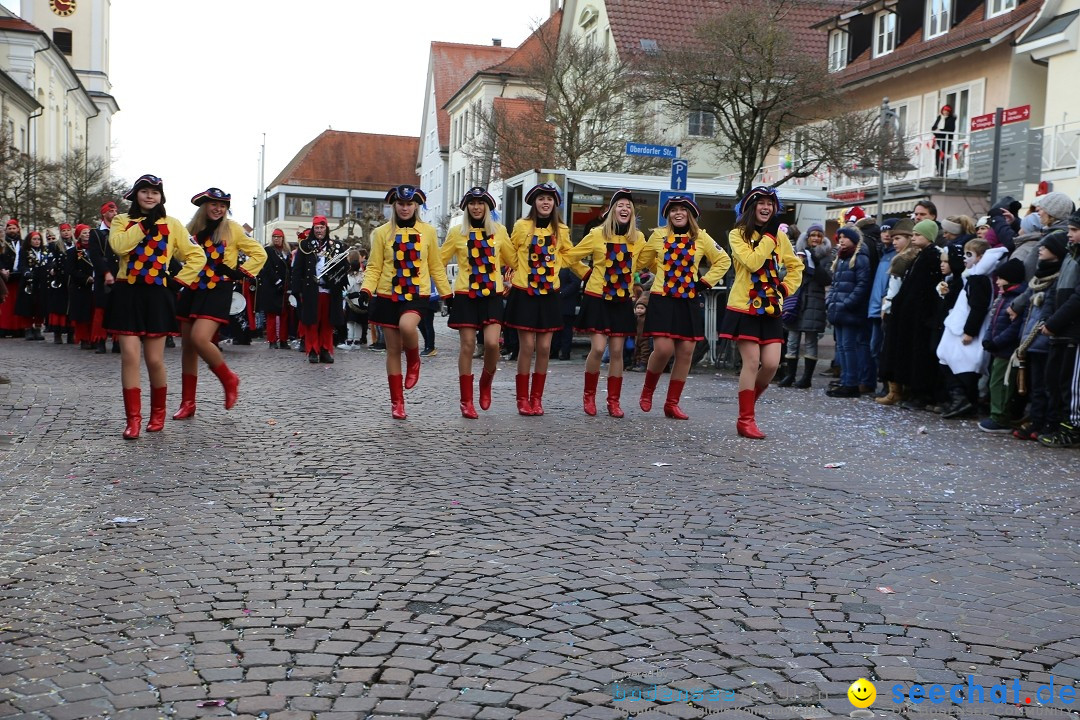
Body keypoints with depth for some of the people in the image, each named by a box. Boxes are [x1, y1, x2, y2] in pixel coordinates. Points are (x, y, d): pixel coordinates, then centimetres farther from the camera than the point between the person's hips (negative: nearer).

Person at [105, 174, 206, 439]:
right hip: (127, 295, 0)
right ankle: (133, 419, -1)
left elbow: (197, 256, 9)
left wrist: (180, 280, -1)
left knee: (155, 360, 0)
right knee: (130, 356, -7)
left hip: (157, 296, 0)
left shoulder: (172, 225, 8)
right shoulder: (122, 221, 9)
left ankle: (158, 413, 21)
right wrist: (144, 224, -10)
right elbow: (119, 245, -13)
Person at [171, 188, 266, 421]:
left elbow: (259, 254, 1)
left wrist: (239, 272, -8)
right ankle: (187, 403, 12)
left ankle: (228, 379, 2)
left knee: (200, 339, -22)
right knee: (188, 345, 4)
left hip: (218, 292, -5)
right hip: (192, 291, 5)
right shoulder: (192, 229, 9)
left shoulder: (233, 229, -1)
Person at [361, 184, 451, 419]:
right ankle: (397, 402, 15)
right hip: (388, 296, 1)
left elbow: (436, 267, 11)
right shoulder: (382, 233, 3)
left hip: (417, 295, -1)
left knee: (407, 326, -33)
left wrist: (447, 294, 6)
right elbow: (374, 268, 3)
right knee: (393, 349, 4)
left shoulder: (427, 231, 6)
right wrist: (366, 290, -14)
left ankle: (414, 362, -1)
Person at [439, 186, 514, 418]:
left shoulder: (499, 231, 7)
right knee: (468, 345, -2)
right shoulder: (457, 232, 4)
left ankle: (486, 382, 15)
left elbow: (512, 260, 17)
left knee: (492, 343, -14)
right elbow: (440, 260, 7)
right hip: (466, 295, -1)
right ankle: (466, 401, 7)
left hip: (492, 295, 1)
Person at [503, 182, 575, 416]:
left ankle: (537, 398, 14)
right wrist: (512, 273, -1)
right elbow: (511, 255, 6)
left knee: (544, 348, 3)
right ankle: (522, 398, 7)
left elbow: (567, 256, 20)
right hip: (524, 293, -3)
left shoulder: (561, 230, 5)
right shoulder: (522, 226, -3)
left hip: (549, 294, 3)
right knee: (527, 346, -4)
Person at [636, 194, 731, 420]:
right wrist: (661, 273, 11)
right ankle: (647, 390, 12)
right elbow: (641, 261, 17)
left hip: (688, 302, 2)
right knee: (663, 349, -14)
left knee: (685, 353, 1)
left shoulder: (701, 237, 3)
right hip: (662, 300, -2)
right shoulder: (659, 235, 3)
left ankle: (672, 403, 12)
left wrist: (706, 282, 2)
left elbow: (723, 261, 10)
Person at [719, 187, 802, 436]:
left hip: (770, 310, 4)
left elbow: (795, 267, 21)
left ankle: (749, 401, 23)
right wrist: (768, 236, -15)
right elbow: (753, 262, -20)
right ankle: (745, 419, 3)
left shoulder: (780, 236, 10)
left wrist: (786, 288, 6)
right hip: (744, 308, -4)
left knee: (771, 364, -3)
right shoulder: (738, 235, -3)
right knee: (752, 362, -7)